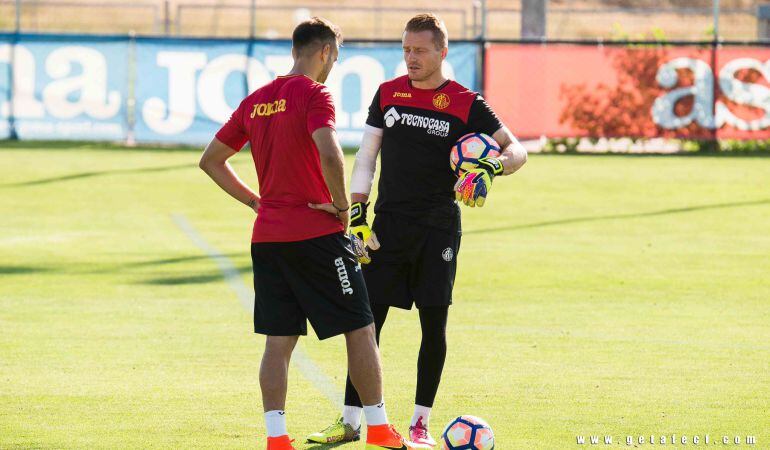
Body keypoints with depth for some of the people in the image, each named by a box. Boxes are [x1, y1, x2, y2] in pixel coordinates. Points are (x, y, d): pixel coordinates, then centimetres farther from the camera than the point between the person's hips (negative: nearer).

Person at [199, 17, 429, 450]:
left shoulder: (255, 101, 12)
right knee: (360, 329, 5)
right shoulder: (314, 95, -10)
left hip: (267, 236, 7)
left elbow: (211, 161, 18)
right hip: (317, 234, -7)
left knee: (279, 340, 6)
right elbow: (329, 154, -27)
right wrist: (341, 205, -12)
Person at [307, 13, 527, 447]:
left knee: (434, 325, 0)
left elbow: (517, 150, 0)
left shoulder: (466, 104, -2)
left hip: (439, 228, -2)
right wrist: (357, 217, 1)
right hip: (389, 225, 2)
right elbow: (366, 158, 9)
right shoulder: (388, 94, 7)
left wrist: (492, 168, -22)